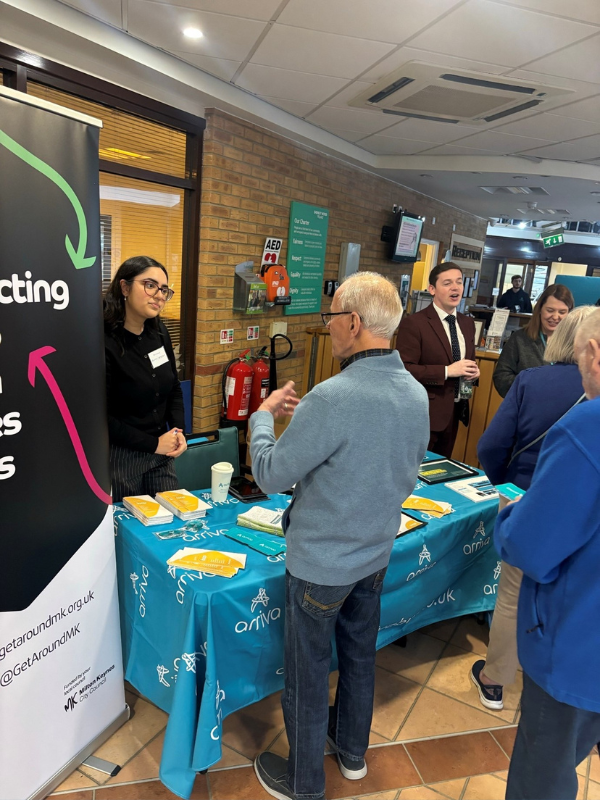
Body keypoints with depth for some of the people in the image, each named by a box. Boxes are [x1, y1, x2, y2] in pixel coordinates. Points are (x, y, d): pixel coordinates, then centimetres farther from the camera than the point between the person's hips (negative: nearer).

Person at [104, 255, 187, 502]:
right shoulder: (103, 343, -19)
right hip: (119, 457, -6)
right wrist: (153, 443, -14)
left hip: (162, 455, 6)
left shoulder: (159, 333, 2)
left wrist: (178, 431, -4)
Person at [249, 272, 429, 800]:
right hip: (376, 553, 7)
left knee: (308, 672, 15)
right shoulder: (417, 394, -6)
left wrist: (263, 415, -4)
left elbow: (271, 475, -21)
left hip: (321, 562, -7)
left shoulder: (333, 398, -31)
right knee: (360, 654, 27)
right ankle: (353, 751, 51)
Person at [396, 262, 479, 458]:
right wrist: (447, 371, -23)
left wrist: (473, 370, -2)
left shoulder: (467, 323, 10)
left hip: (454, 412, 7)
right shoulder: (413, 323, -13)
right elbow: (403, 370, -20)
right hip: (424, 413, -7)